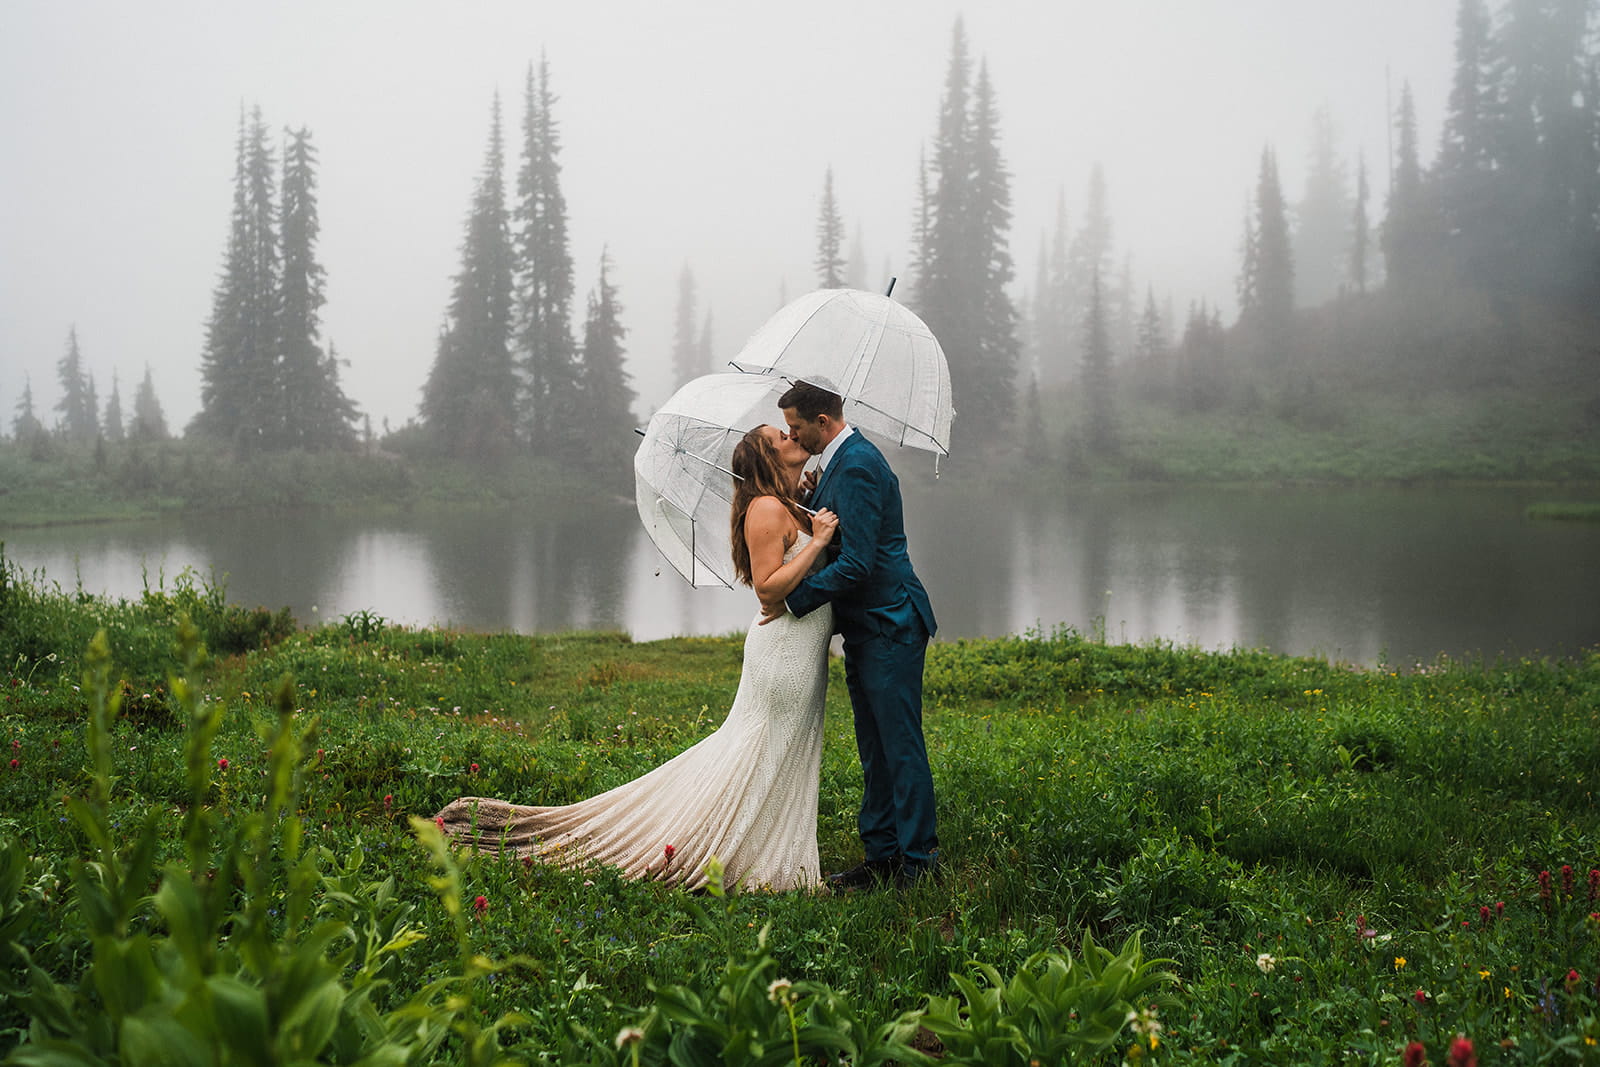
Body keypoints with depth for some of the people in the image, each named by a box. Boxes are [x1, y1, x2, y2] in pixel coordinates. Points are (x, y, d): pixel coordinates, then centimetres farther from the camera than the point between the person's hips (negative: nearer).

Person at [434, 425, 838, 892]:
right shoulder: (766, 509, -15)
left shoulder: (792, 510, 16)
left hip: (801, 655, 10)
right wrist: (816, 542, -22)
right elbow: (768, 585, -22)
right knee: (760, 758, -6)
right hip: (783, 648, -10)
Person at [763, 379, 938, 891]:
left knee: (900, 745, -6)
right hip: (868, 625, 11)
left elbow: (857, 563, -23)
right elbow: (829, 537, 21)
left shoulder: (857, 466, -19)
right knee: (874, 748, 13)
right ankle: (881, 854, 19)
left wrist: (793, 599, -17)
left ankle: (918, 861, 0)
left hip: (888, 625, -11)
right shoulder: (845, 459, 14)